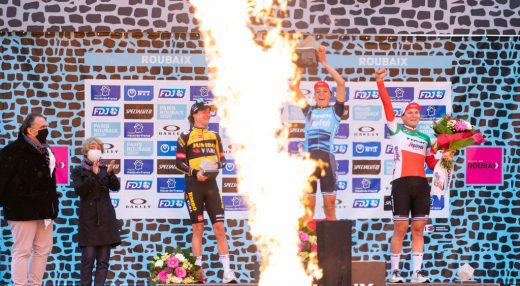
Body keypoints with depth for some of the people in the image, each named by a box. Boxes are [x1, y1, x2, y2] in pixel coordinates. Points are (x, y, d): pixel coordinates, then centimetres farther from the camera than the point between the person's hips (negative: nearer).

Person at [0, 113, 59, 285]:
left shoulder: (46, 151, 15)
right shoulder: (14, 151, -11)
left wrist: (53, 206, 18)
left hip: (43, 211, 8)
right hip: (23, 210, -8)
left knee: (43, 250, 11)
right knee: (22, 251, -6)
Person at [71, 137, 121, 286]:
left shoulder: (104, 169, 12)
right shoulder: (78, 171, 5)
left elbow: (115, 187, -3)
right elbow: (79, 190, -12)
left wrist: (110, 173, -22)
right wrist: (93, 175, -22)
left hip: (105, 218, 3)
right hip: (88, 219, -3)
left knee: (103, 260, 1)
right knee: (88, 259, -6)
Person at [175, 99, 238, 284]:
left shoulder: (214, 136, 14)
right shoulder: (186, 137, 1)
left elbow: (222, 159, 15)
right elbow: (179, 163, -2)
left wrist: (217, 165, -8)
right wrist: (195, 172, -17)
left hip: (211, 184, 3)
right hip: (194, 185, -3)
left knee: (219, 226, -4)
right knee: (198, 228, -1)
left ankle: (227, 272, -5)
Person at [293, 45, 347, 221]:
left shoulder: (335, 111, 12)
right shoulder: (309, 111, 19)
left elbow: (341, 83, 3)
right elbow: (295, 87, 16)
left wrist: (324, 62, 4)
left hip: (327, 158, -2)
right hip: (308, 158, 2)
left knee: (329, 204, 0)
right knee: (308, 205, 2)